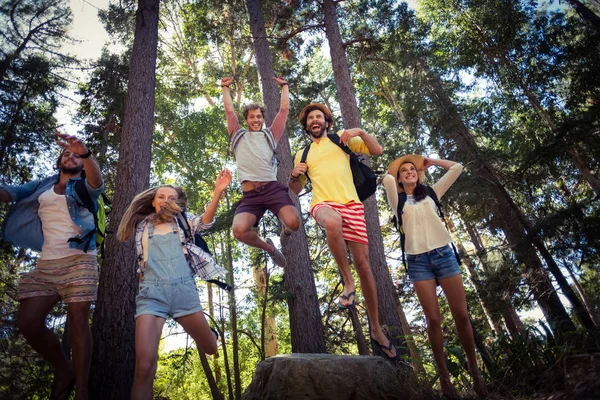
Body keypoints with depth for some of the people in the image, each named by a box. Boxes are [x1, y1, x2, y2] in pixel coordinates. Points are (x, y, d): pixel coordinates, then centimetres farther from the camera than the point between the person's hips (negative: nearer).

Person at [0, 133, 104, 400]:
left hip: (79, 261, -4)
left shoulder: (85, 186, 7)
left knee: (78, 320, -10)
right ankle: (64, 371, 18)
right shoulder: (42, 186, 19)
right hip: (45, 264, 5)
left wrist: (85, 153, -36)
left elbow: (97, 180, -17)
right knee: (28, 322, -3)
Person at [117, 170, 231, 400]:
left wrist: (218, 192, -27)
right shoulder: (143, 225, 14)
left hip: (184, 289, 1)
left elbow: (204, 222, -12)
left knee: (210, 348, 13)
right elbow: (141, 259, 21)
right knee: (144, 365, -16)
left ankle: (205, 331, 50)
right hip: (152, 292, 0)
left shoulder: (183, 220, 10)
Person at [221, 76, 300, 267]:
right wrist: (225, 88, 38)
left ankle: (285, 230, 16)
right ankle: (268, 247, 8)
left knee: (293, 222, -27)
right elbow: (229, 110, 29)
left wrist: (284, 85, 34)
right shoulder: (238, 135, 25)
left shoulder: (270, 135, 23)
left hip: (273, 188, -1)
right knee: (239, 230, -26)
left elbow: (284, 109, 24)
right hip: (250, 194, 1)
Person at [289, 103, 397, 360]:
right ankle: (348, 280, -18)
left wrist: (360, 132, -5)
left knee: (362, 262, -3)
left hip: (351, 204, 0)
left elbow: (377, 150, 11)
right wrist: (294, 176, 5)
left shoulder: (342, 139, 18)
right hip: (323, 204, 0)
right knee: (333, 221, -40)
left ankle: (376, 329, 12)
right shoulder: (302, 154, 24)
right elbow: (296, 189, 27)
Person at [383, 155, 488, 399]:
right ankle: (443, 373, 12)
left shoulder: (431, 193, 17)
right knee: (433, 319, -2)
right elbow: (387, 180, -10)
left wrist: (430, 162, 22)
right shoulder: (398, 201, 9)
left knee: (461, 314, 1)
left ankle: (473, 367, 18)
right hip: (418, 261, -2)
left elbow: (457, 168, 16)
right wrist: (393, 173, 12)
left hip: (444, 254, 2)